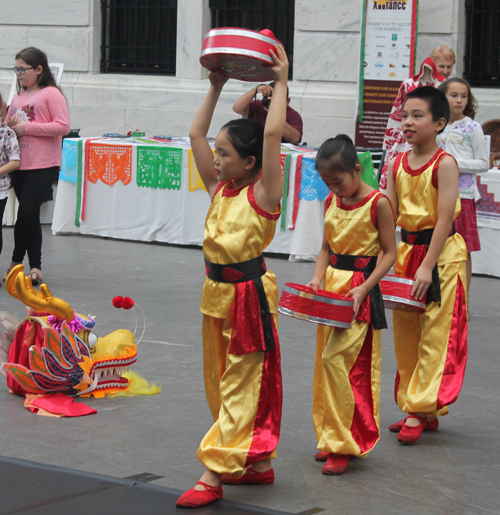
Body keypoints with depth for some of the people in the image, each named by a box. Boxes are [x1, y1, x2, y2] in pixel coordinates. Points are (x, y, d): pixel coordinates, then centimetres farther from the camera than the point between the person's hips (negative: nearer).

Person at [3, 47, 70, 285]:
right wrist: (11, 126, -1)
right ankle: (35, 266, 16)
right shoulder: (18, 96, 16)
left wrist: (27, 127, -15)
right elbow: (8, 125, 25)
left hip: (44, 165, -7)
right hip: (20, 165, 7)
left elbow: (63, 126, -15)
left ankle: (16, 259, 3)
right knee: (29, 215, 9)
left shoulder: (51, 94, -5)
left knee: (27, 212, -13)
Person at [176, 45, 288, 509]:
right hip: (217, 291, 8)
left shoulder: (262, 194, -12)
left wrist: (281, 82, -15)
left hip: (249, 294, -8)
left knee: (241, 386, -4)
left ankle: (212, 475, -8)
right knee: (221, 382, 14)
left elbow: (272, 133, -23)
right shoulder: (219, 189, 7)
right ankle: (257, 465, 24)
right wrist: (215, 87, 10)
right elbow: (195, 134, 10)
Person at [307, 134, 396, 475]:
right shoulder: (332, 202, 9)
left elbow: (389, 252, -8)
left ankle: (344, 443, -6)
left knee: (336, 359, -14)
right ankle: (332, 438, 20)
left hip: (360, 289, -7)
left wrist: (364, 289, -18)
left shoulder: (377, 203, -10)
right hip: (331, 287, 7)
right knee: (328, 363, 9)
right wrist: (318, 278, -2)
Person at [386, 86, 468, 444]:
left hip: (442, 253, -7)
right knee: (405, 335, 10)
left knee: (435, 336, -5)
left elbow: (444, 219, -17)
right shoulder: (397, 165, 5)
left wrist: (427, 267, -21)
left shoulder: (444, 164, -13)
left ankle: (419, 410, -1)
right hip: (407, 250, 7)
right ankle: (418, 410, 20)